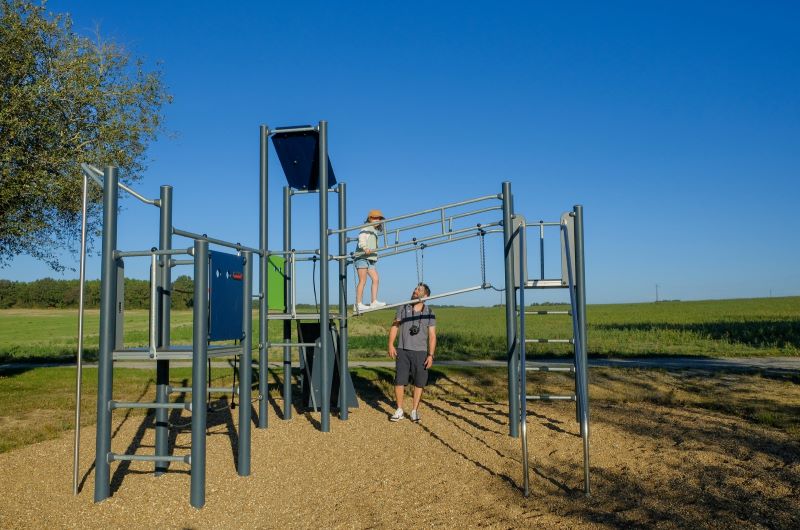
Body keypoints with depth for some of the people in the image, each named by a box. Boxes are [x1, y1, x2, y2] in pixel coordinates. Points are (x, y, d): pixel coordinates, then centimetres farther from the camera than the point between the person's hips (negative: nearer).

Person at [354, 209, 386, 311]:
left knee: (376, 279, -1)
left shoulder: (374, 231, 24)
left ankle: (374, 302, 0)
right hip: (362, 258, -9)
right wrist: (365, 248, -37)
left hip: (371, 259, 9)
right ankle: (358, 304, -9)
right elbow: (361, 241, -20)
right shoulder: (365, 229, -3)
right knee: (362, 281, -10)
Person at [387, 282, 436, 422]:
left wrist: (431, 355, -9)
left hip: (420, 352, 0)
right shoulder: (403, 309, 6)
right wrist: (391, 344, -11)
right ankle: (399, 411, 11)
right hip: (402, 351, 0)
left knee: (419, 383, 4)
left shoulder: (429, 313, 4)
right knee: (399, 381, -2)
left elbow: (432, 336, 0)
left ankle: (414, 411, 17)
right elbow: (394, 327, 3)